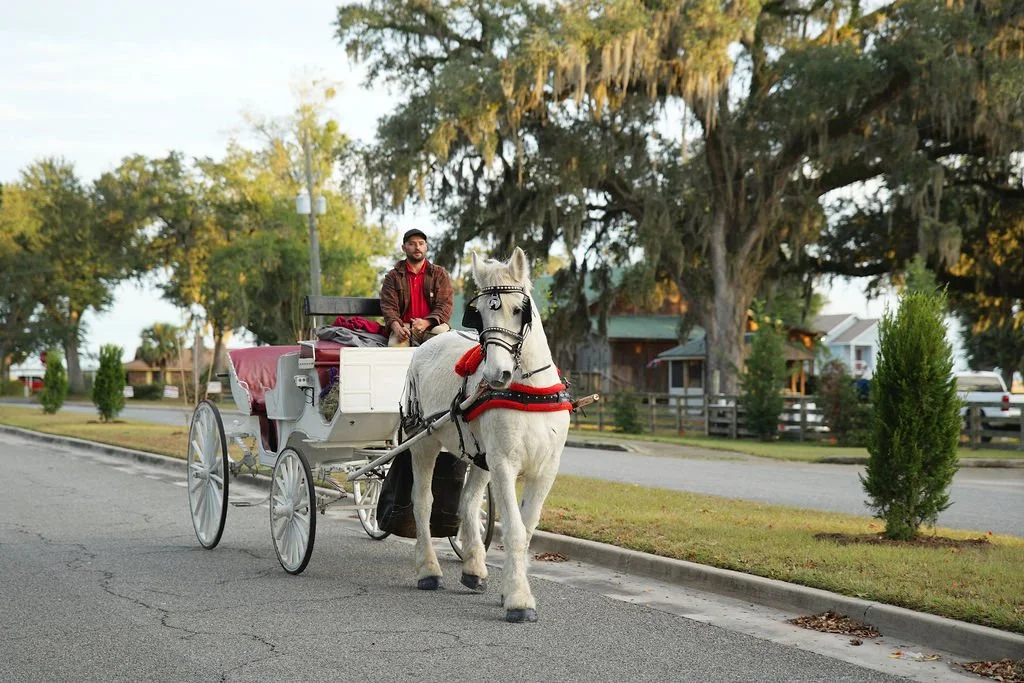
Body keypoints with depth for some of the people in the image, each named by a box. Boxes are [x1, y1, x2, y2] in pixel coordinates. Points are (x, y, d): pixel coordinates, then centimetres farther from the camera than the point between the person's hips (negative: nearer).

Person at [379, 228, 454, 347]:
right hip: (405, 326, 0)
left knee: (442, 333, -35)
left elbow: (445, 306, 1)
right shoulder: (393, 276, 13)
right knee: (394, 344, -34)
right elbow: (388, 306, 2)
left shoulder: (440, 274, 13)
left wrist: (426, 323, -20)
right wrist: (396, 326, -22)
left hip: (431, 325, 1)